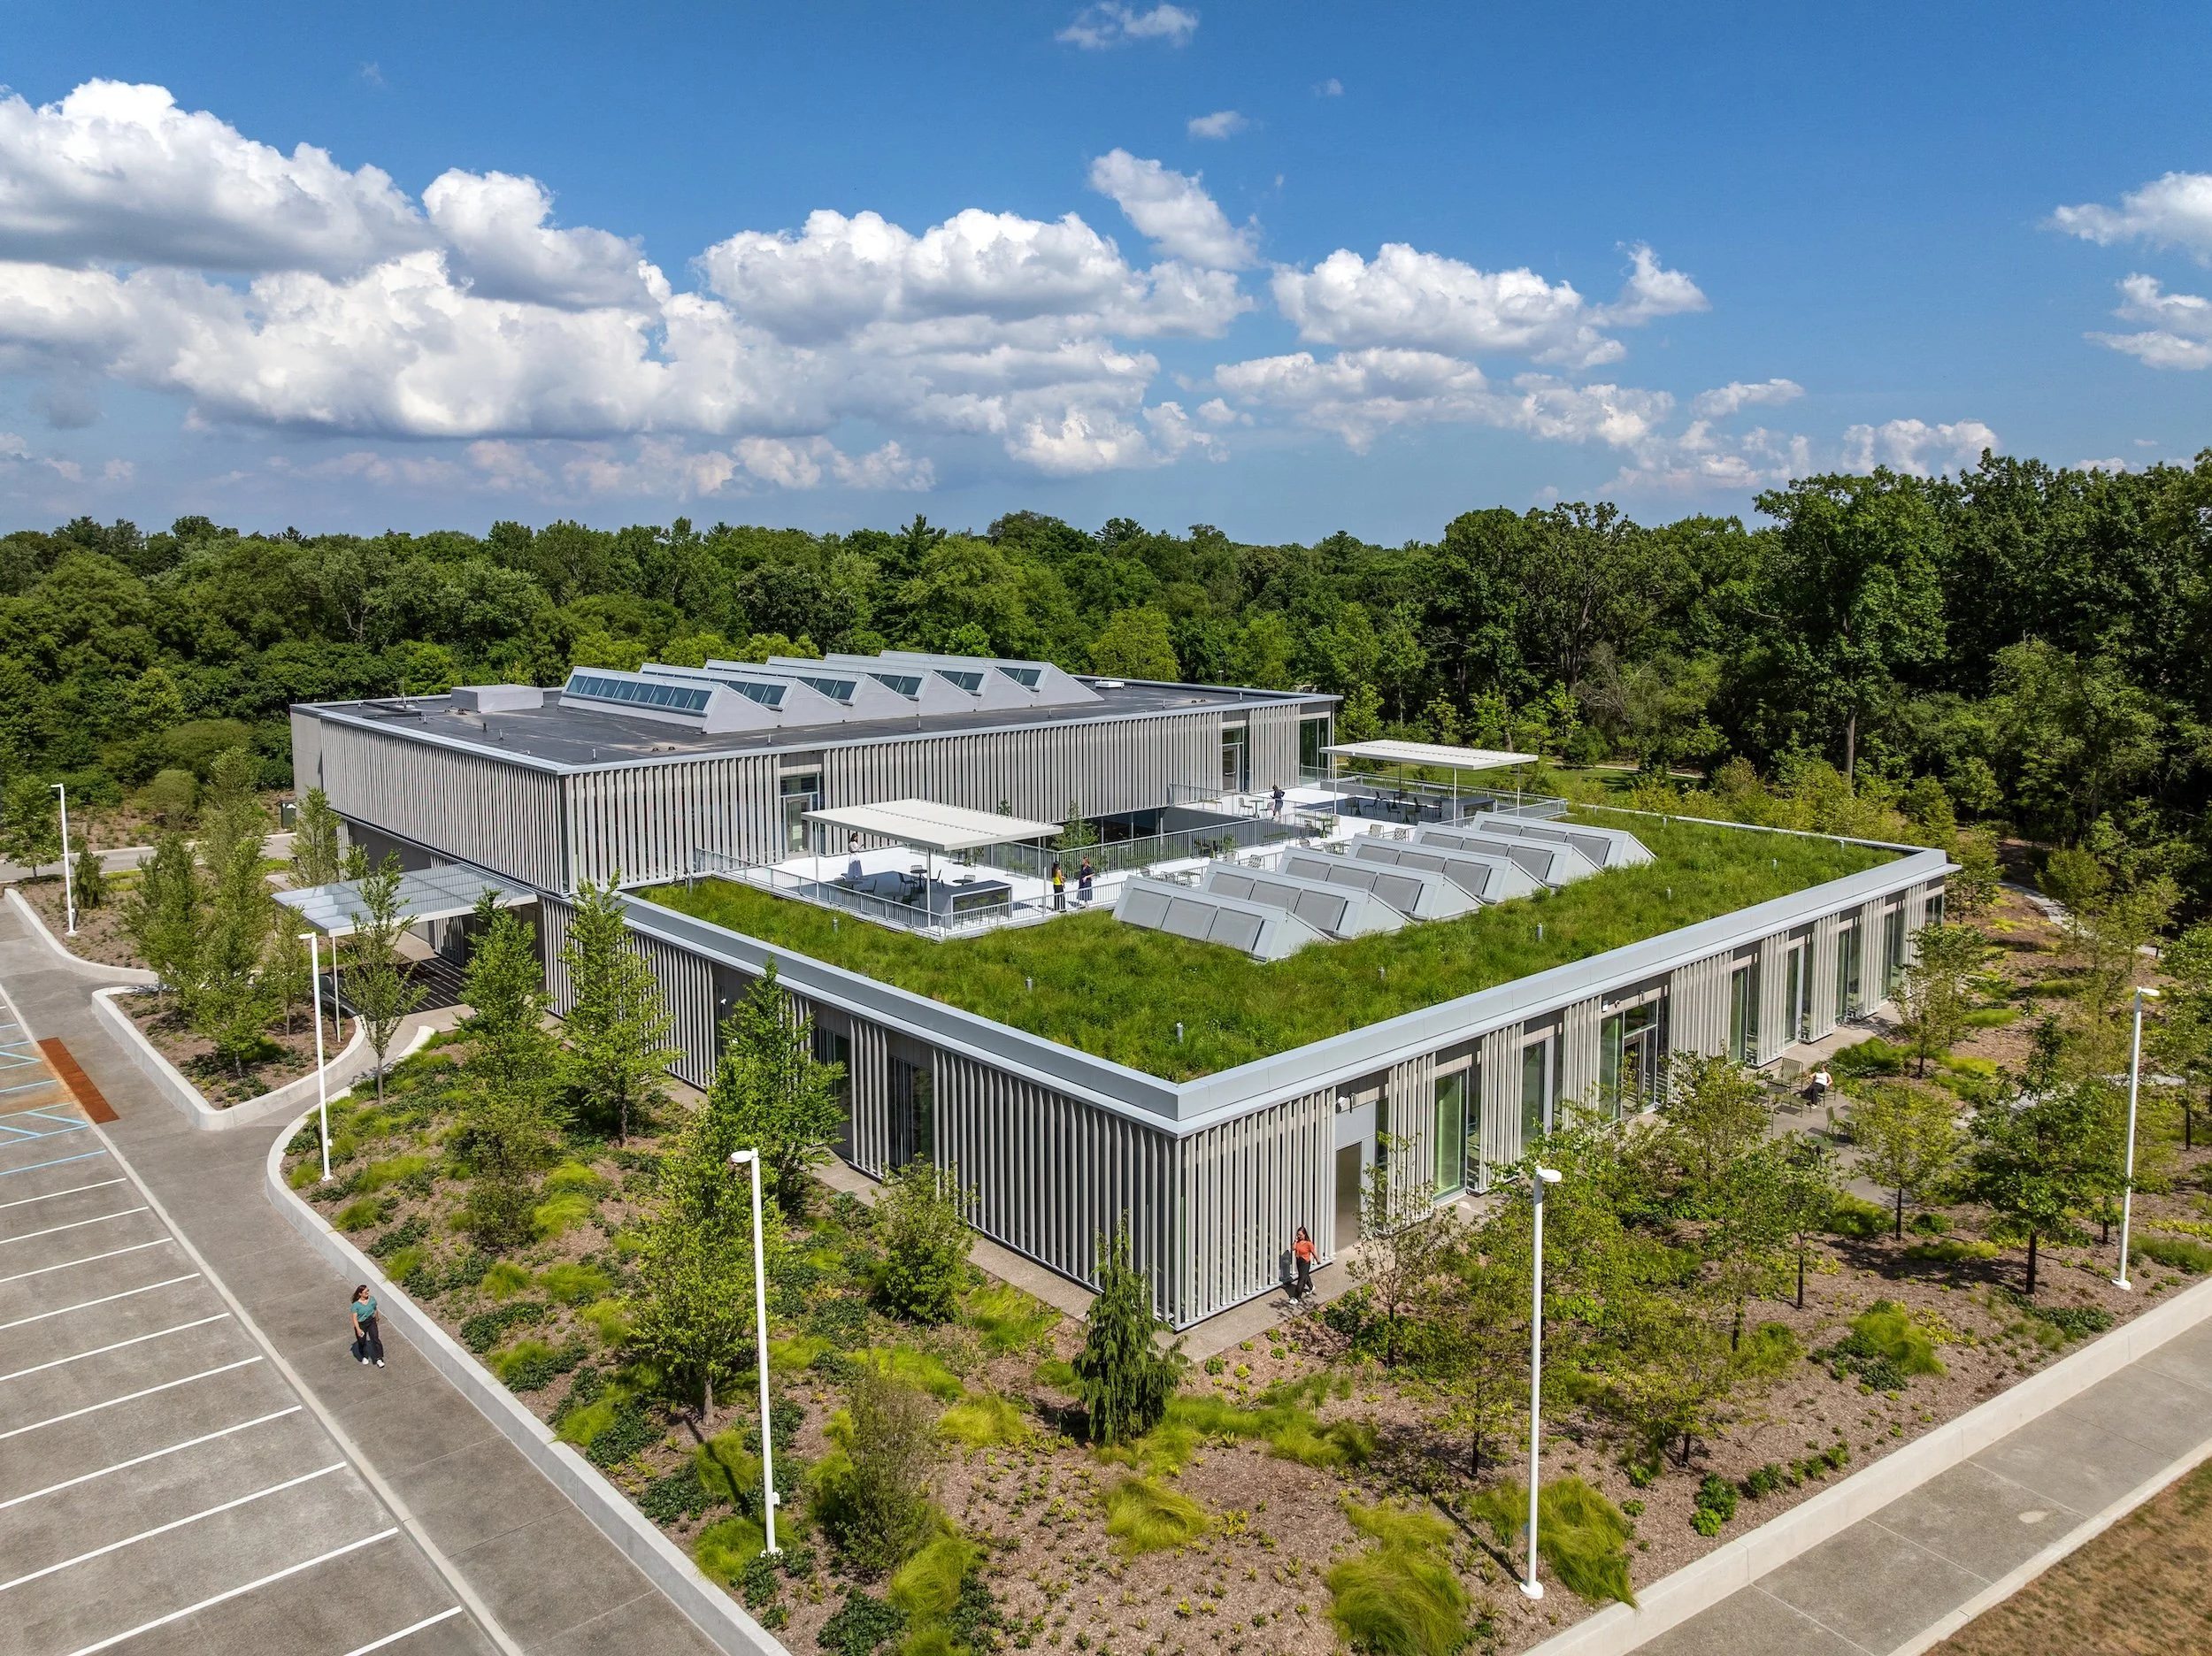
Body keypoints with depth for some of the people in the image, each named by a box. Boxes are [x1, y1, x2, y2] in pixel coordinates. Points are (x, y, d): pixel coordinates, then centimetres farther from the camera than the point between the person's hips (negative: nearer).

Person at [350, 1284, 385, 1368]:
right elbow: (354, 1318, -19)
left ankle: (379, 1359, -6)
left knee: (375, 1339, -10)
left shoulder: (372, 1299, -7)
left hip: (371, 1322, 2)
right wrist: (358, 1329, -27)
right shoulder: (356, 1305, -19)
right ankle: (364, 1357, 40)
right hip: (361, 1324, -2)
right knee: (362, 1342, 13)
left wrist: (376, 1319, 24)